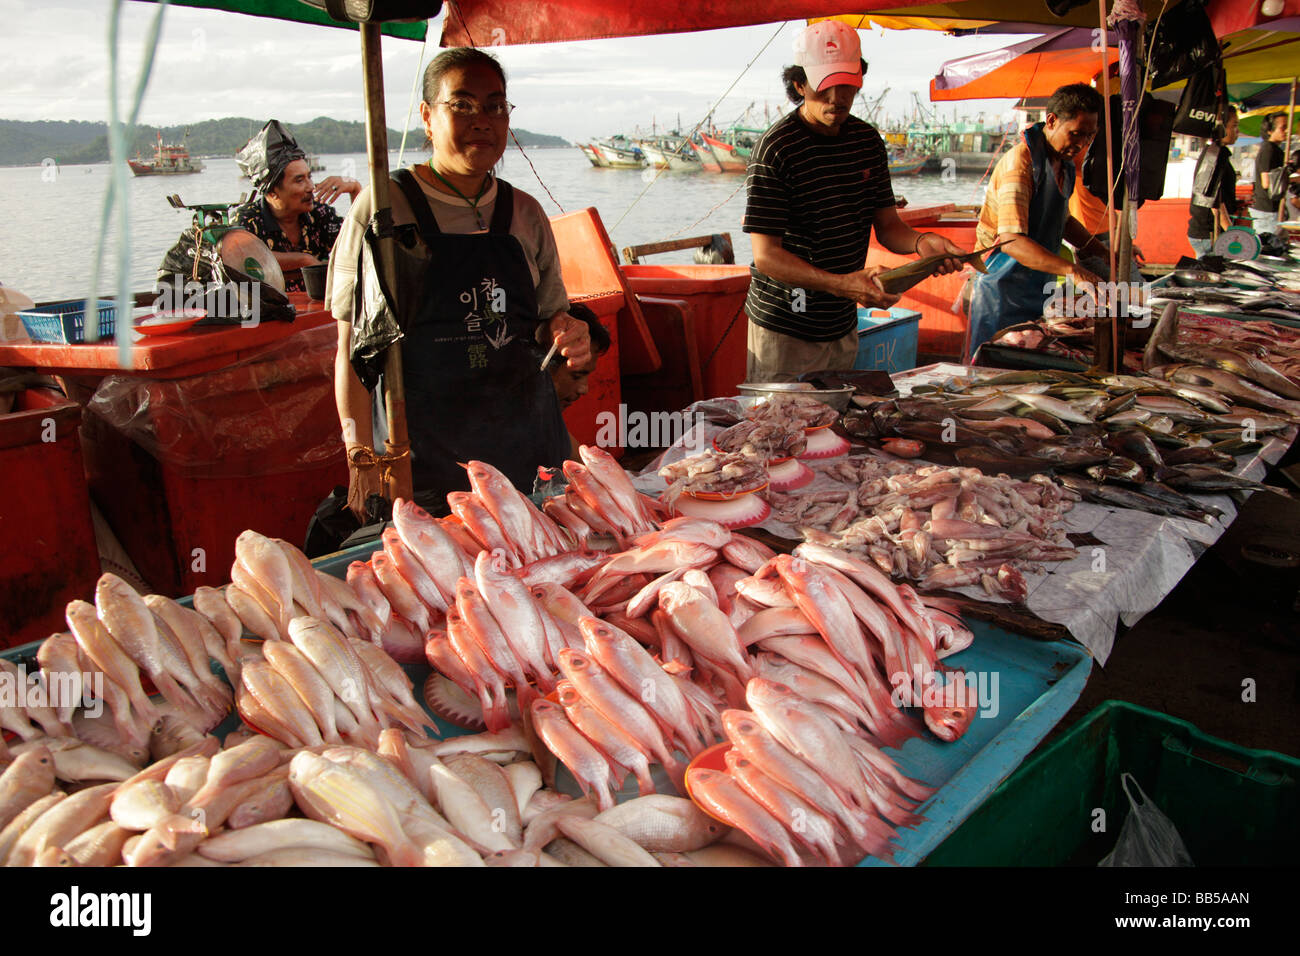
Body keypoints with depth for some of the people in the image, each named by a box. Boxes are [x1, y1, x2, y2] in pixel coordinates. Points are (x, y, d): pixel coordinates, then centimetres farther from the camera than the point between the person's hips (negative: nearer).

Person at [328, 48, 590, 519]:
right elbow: (355, 348, -6)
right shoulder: (383, 208, -4)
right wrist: (363, 459, -13)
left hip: (529, 443, 4)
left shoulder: (525, 213, 10)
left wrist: (566, 333, -4)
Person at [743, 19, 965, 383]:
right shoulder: (775, 148, -16)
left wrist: (920, 242, -14)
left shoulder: (868, 140, 5)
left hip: (843, 326, 6)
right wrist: (842, 284, -32)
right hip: (784, 329, -6)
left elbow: (887, 225, 9)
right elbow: (766, 257, -20)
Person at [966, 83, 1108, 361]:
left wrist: (1106, 253, 13)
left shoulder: (1063, 164, 9)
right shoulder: (1020, 162, -20)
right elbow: (1011, 241, -32)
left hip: (1038, 288, 9)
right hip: (1003, 289, -9)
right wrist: (1071, 270, -41)